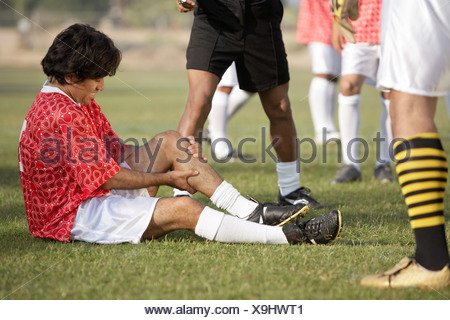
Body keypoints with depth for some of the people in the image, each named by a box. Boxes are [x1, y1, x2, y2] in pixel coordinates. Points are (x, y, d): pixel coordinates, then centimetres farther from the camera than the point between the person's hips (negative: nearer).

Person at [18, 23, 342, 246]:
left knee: (170, 141, 6)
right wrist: (166, 178, -9)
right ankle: (292, 235, -26)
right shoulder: (64, 116, -22)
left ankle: (251, 212, -4)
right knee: (183, 208, -25)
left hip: (97, 194, 11)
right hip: (75, 215, -11)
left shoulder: (80, 103, 13)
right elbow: (107, 177, -21)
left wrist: (178, 153, 4)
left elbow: (116, 151, 15)